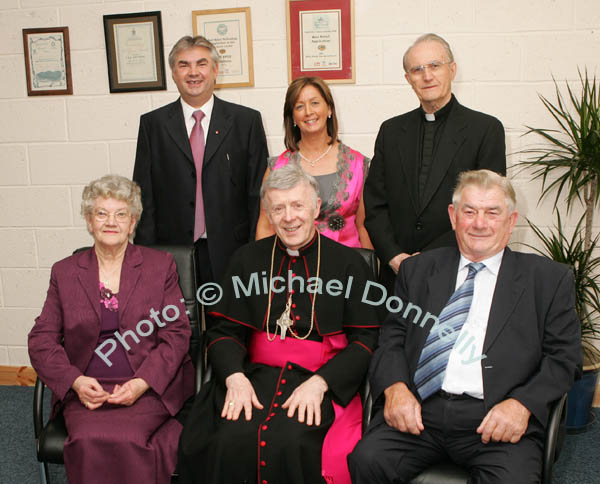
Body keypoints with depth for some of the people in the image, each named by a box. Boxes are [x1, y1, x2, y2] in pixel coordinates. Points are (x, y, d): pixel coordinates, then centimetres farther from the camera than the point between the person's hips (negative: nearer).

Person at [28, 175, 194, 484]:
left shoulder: (160, 265, 9)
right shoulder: (65, 272, 14)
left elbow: (176, 334, 3)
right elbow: (41, 339, 9)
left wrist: (141, 383, -12)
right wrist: (75, 381, -9)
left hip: (149, 387, -1)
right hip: (86, 390, 1)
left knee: (123, 439, -31)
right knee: (89, 442, -30)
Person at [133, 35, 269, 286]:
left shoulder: (247, 120, 5)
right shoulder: (152, 123, 7)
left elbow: (259, 193, 3)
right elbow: (144, 196, 6)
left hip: (231, 254, 0)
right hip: (172, 253, 1)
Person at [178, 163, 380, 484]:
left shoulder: (348, 263, 6)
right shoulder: (247, 260, 14)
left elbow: (365, 339, 0)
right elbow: (224, 331, 11)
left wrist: (319, 383, -15)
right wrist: (235, 377, -10)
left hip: (323, 381, -2)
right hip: (255, 376, 2)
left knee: (290, 442, -30)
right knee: (231, 441, -27)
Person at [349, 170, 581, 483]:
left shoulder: (550, 279, 12)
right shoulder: (418, 269, 18)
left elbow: (563, 357, 7)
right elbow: (392, 337, 13)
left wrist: (522, 403, -10)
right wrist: (395, 386, -8)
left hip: (495, 417, -1)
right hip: (420, 410, 2)